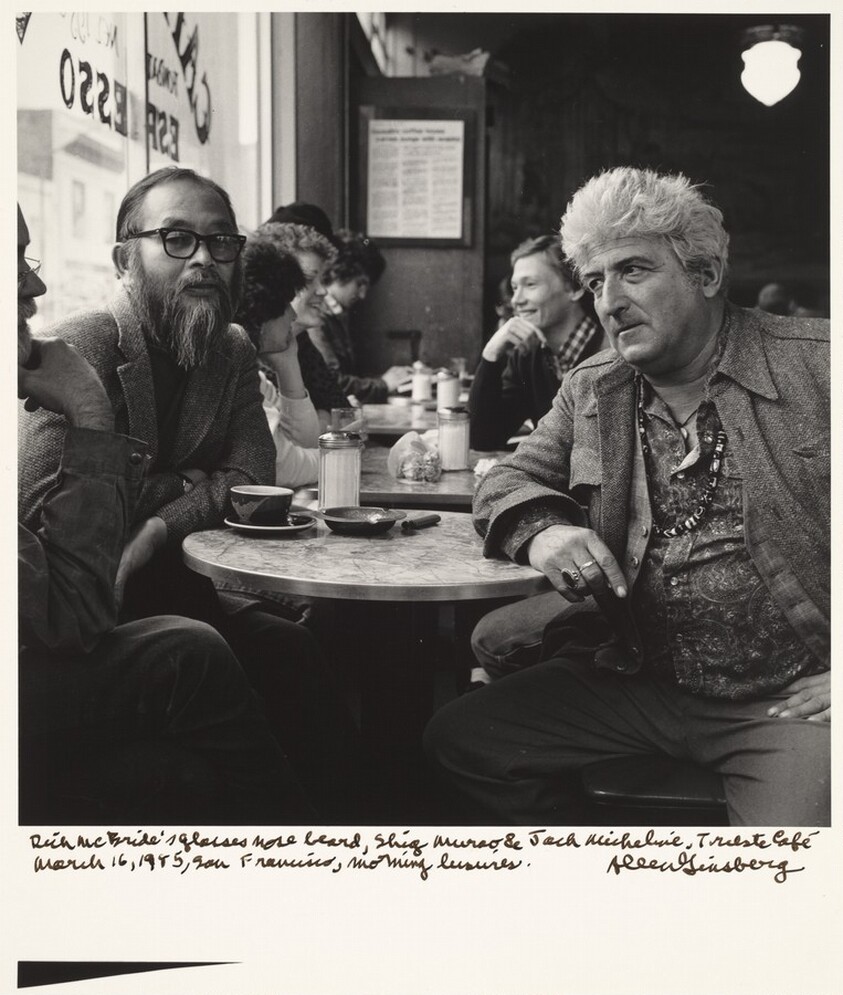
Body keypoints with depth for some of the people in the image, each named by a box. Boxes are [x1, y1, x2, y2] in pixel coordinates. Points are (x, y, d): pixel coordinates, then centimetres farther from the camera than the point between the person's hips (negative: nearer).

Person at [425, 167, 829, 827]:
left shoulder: (817, 363, -4)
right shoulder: (590, 390, 11)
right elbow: (509, 481, 13)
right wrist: (541, 529, -12)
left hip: (791, 695, -4)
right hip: (636, 683, 5)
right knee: (459, 738, -7)